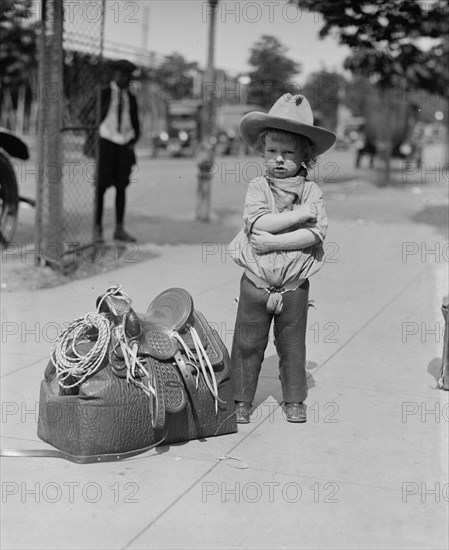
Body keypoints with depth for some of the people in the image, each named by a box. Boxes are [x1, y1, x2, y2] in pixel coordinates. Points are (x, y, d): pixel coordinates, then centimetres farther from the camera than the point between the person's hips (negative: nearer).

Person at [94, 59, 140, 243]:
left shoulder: (131, 98, 12)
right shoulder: (104, 94, 2)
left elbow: (135, 124, 17)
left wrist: (133, 142, 3)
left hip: (125, 146, 4)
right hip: (107, 143, -4)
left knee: (121, 187, 4)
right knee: (101, 186, -7)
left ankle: (119, 229, 8)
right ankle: (97, 229, -3)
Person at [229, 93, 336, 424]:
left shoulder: (312, 191, -2)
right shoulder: (257, 187, -3)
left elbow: (316, 234, -17)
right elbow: (257, 223, -20)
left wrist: (273, 241, -23)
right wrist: (303, 212, -19)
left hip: (294, 285, 0)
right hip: (256, 282, 0)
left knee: (292, 346, 12)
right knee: (247, 344, 8)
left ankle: (295, 400, 27)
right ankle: (241, 400, 21)